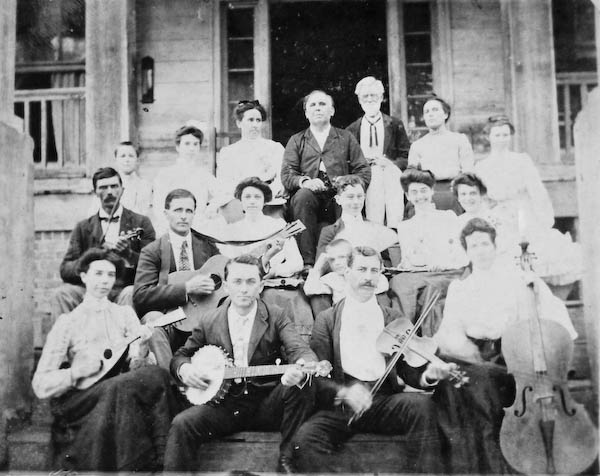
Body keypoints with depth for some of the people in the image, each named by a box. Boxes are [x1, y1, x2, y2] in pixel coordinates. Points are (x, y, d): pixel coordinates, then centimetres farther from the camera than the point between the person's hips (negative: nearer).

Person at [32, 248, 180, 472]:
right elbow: (40, 385, 3)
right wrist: (78, 371, -11)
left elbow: (136, 367, 3)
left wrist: (142, 351, -18)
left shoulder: (124, 313, 16)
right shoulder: (67, 322, 9)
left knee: (155, 375, -31)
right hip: (81, 400, -3)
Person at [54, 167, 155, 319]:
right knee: (61, 294, -26)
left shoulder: (141, 223, 10)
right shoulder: (83, 227, 15)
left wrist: (128, 254, -17)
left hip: (124, 290, -1)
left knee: (131, 293, -34)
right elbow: (65, 270, 6)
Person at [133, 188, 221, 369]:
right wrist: (186, 288, -16)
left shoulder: (207, 245, 16)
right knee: (153, 319, -34)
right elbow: (140, 295, -8)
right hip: (169, 322, -2)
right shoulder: (152, 251, 5)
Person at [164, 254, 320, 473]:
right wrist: (184, 368, -11)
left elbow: (301, 350, -12)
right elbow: (181, 355, 16)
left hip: (266, 404, 0)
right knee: (182, 424, -26)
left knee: (302, 387, -28)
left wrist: (300, 370, -37)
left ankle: (287, 459, -13)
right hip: (224, 404, 0)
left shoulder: (275, 316, 1)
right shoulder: (210, 322, 6)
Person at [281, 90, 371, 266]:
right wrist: (305, 182, -16)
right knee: (302, 195, -33)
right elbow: (286, 175, 6)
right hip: (309, 197, 0)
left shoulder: (346, 138, 21)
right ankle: (307, 262, -33)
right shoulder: (296, 141, 20)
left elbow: (363, 171, 12)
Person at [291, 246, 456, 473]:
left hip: (384, 402, 2)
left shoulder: (393, 319, 16)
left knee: (421, 404, -30)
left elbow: (408, 370, 9)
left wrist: (428, 374, -15)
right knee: (304, 441, -30)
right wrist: (343, 392, -20)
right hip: (340, 406, -1)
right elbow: (317, 377, 2)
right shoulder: (326, 320, 10)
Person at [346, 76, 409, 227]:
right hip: (366, 180, 0)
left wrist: (390, 163, -6)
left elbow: (407, 157, 11)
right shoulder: (352, 130, 15)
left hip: (391, 174, 0)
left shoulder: (395, 125, 14)